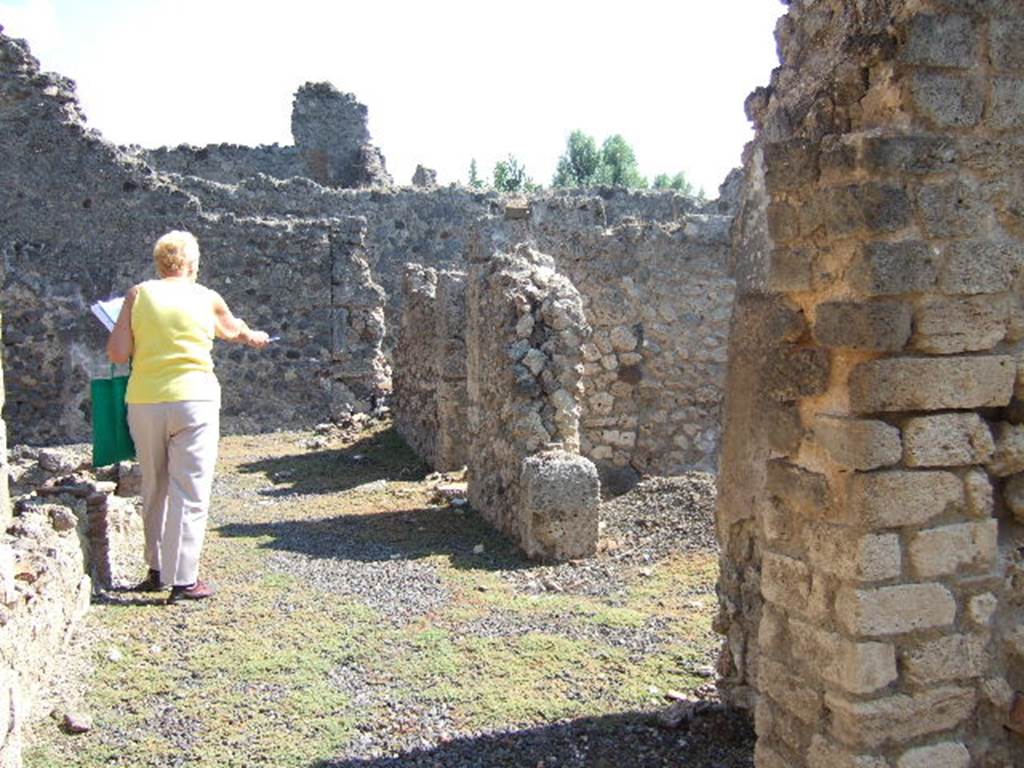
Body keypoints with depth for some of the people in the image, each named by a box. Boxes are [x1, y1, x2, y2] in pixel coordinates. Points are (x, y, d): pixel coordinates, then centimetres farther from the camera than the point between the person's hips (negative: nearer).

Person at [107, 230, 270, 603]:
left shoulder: (138, 294, 4)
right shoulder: (206, 298, 5)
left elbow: (117, 354, -3)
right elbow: (233, 331, 26)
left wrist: (144, 344, 17)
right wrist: (253, 337, 48)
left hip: (144, 403, 3)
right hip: (193, 401, -2)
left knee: (154, 489, 17)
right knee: (189, 493, 2)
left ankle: (157, 570, 27)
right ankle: (182, 580, 3)